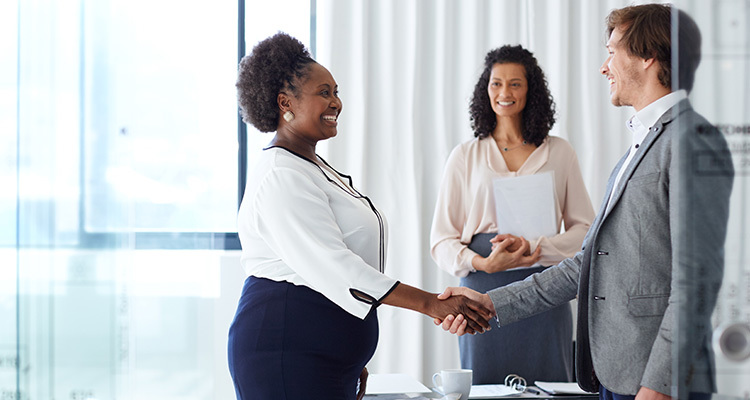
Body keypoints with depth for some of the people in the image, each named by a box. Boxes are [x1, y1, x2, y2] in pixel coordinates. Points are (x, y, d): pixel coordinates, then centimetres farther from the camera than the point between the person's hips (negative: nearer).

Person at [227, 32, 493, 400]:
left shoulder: (315, 168, 19)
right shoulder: (282, 177, -14)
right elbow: (332, 267, -23)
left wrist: (354, 362, 25)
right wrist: (430, 304, -26)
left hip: (331, 362, 10)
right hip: (287, 357, -10)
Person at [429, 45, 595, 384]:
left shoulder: (558, 153, 10)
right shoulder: (465, 156, 9)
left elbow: (586, 231, 6)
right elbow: (442, 240, 6)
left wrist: (533, 248, -11)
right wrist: (483, 263, -14)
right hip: (485, 295, 0)